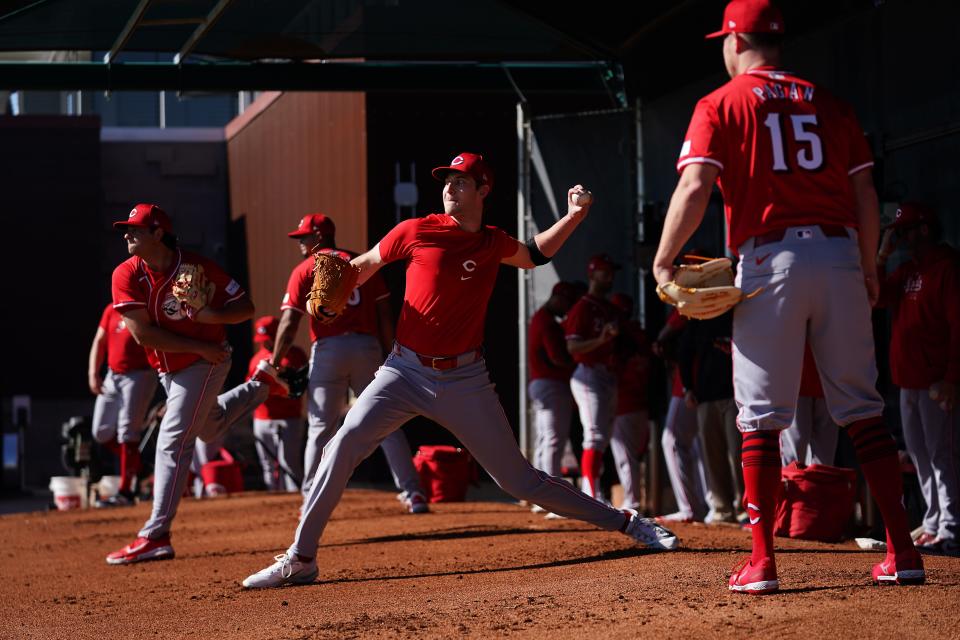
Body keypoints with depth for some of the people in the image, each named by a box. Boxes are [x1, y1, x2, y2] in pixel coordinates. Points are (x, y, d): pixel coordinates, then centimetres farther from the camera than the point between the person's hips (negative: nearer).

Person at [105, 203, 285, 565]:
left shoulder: (198, 268, -18)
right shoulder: (126, 276, -13)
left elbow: (245, 308, -10)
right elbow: (142, 333, -20)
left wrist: (212, 316, -31)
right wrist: (200, 347, -22)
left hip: (206, 363, -6)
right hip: (168, 369, 6)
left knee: (173, 440, -15)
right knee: (210, 429, 26)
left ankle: (156, 535, -16)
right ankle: (262, 385, 50)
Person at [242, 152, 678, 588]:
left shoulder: (494, 244, 6)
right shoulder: (416, 232, -2)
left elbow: (535, 255, 27)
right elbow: (364, 265, 8)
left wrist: (573, 216, 13)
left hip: (466, 381, 1)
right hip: (405, 372, -1)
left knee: (519, 479, 1)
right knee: (346, 442, -21)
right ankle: (300, 559, -14)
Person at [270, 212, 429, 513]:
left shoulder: (304, 271, 5)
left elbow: (289, 323, -3)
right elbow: (385, 314, 8)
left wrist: (273, 364, 1)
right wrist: (389, 355, 12)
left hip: (327, 350, -2)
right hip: (367, 348, 2)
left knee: (320, 429, 5)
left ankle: (312, 501, 3)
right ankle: (412, 493, -2)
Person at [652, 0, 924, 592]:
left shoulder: (720, 106, 4)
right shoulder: (828, 103, 15)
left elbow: (694, 191, -10)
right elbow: (866, 194, 12)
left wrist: (663, 263, -1)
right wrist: (869, 270, 19)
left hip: (769, 260, -3)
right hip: (839, 256, 3)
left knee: (761, 416, 0)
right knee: (863, 409, 7)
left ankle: (762, 561, -5)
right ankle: (902, 551, 4)